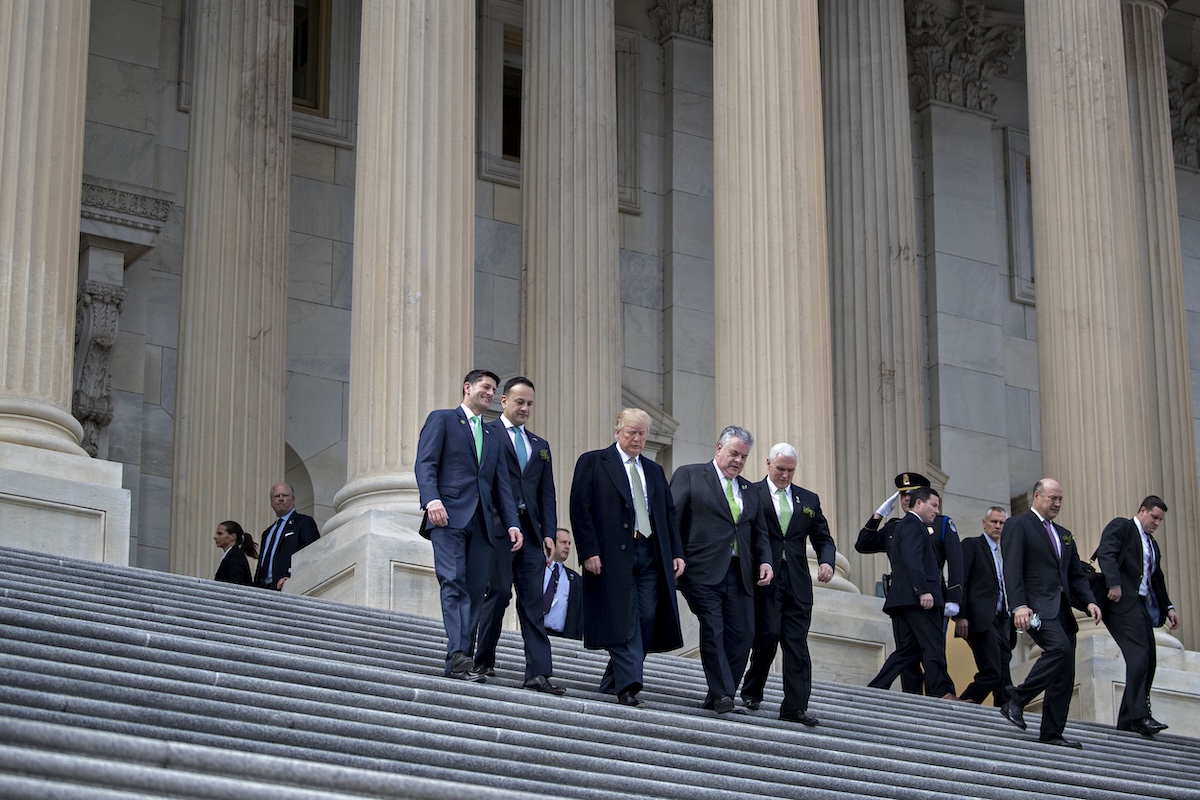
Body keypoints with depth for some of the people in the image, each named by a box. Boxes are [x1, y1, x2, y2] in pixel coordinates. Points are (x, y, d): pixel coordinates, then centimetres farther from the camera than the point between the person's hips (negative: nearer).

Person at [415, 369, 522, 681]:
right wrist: (432, 499, -20)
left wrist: (512, 523, 8)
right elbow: (425, 463, -3)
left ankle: (459, 662, -4)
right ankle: (458, 655, -28)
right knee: (453, 583, -18)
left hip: (483, 521, 6)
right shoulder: (442, 419, 10)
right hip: (450, 515, -6)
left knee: (475, 591, -3)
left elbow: (501, 484, 22)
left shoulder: (493, 437, 28)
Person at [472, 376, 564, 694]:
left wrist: (549, 533, 5)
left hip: (530, 531, 5)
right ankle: (483, 660, 6)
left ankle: (538, 672, -7)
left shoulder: (540, 446, 22)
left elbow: (547, 494, 17)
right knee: (498, 592, -6)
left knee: (534, 601, -1)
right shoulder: (486, 433, 5)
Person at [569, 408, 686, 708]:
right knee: (623, 621, -11)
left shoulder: (654, 470, 22)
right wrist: (589, 552, -13)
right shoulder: (593, 463, 4)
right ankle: (628, 687, -14)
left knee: (647, 620, -2)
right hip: (613, 555, -5)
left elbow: (669, 514, 21)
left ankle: (614, 681, 11)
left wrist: (677, 553, 9)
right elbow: (580, 509, -3)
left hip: (650, 555, 5)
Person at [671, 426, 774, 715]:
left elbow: (760, 533, 25)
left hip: (740, 573, 6)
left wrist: (765, 561, 5)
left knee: (742, 634, -2)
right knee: (712, 630, -13)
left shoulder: (749, 491, 22)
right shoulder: (689, 475, 5)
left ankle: (717, 698, 6)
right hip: (704, 571, -5)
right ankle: (721, 694, -12)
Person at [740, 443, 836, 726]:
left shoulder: (809, 500, 16)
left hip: (797, 582, 4)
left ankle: (795, 706, -2)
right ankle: (752, 691, 14)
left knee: (797, 643, -1)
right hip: (765, 577, -4)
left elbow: (823, 539, 16)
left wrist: (827, 561, -5)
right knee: (768, 635, -9)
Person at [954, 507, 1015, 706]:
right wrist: (960, 616, -15)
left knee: (1003, 677, -2)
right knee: (991, 673, -19)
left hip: (1001, 622, 7)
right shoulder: (972, 545, 4)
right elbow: (959, 582, -5)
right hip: (982, 620, -7)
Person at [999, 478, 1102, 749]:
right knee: (1060, 647, -30)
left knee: (1065, 675, 1)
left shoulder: (1064, 535, 25)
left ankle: (1051, 733, 5)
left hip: (1062, 609, 8)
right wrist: (1019, 605, -22)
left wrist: (1089, 601, 3)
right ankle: (1016, 701, -19)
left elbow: (1077, 574, 22)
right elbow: (1012, 569, -10)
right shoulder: (1018, 525, 1)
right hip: (1036, 607, -8)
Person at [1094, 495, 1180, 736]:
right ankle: (1140, 715, -25)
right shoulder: (1121, 527, 3)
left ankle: (1127, 720, 6)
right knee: (1139, 655, -21)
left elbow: (1156, 579, 31)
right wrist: (1114, 583, -26)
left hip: (1142, 606, 9)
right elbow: (1106, 553, -13)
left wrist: (1168, 607, 19)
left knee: (1148, 661, 2)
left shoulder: (1152, 544, 28)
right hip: (1122, 602, -9)